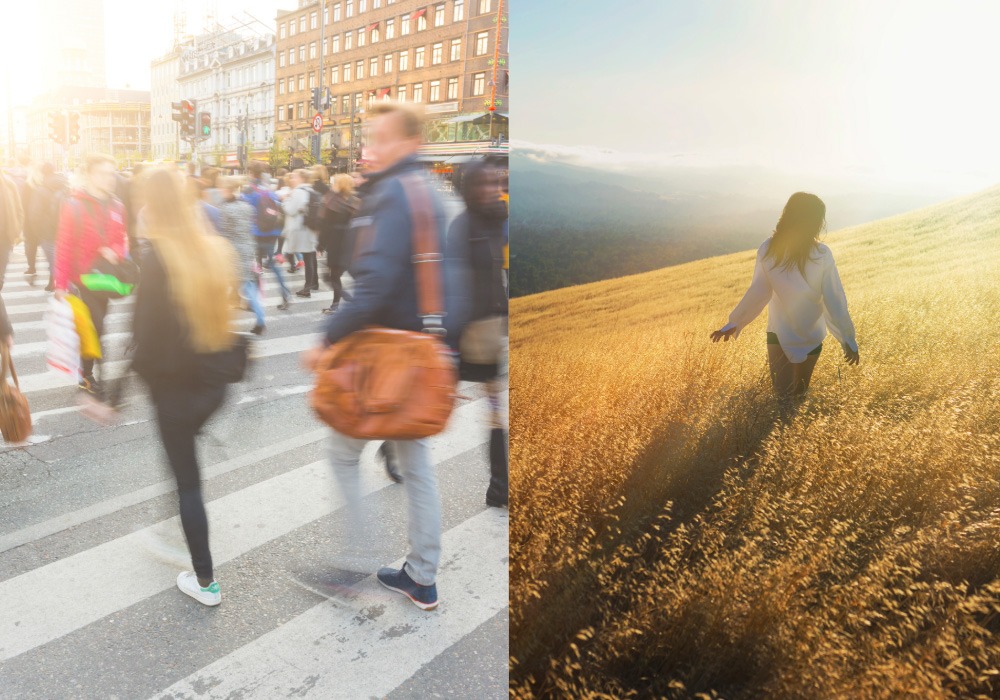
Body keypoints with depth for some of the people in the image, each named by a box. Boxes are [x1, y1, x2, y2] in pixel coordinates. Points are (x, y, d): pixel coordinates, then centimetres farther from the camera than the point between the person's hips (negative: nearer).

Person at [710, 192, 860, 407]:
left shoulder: (767, 251, -17)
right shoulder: (821, 255, -21)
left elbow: (757, 294, -11)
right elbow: (834, 301, -16)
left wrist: (734, 323, 2)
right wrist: (848, 340, -6)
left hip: (778, 334, 1)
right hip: (811, 336, 0)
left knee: (783, 400, 16)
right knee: (799, 395, 24)